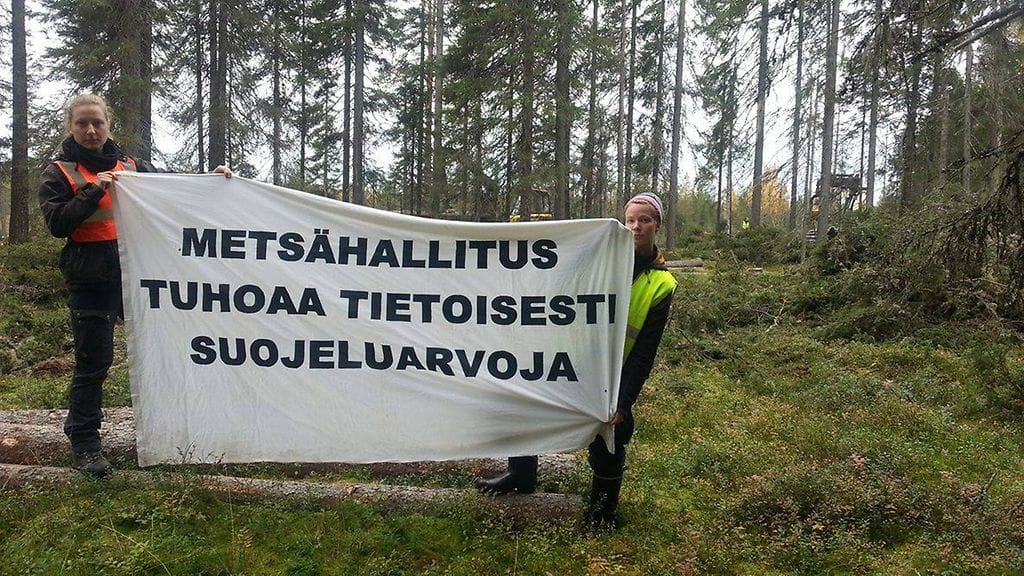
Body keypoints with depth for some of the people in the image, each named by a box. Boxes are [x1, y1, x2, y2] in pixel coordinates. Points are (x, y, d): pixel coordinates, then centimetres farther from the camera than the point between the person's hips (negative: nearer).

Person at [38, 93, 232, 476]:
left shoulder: (130, 167, 12)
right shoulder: (60, 172, 2)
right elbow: (57, 223, -9)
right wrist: (94, 190, -18)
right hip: (91, 280, -4)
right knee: (94, 361, 1)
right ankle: (83, 441, 16)